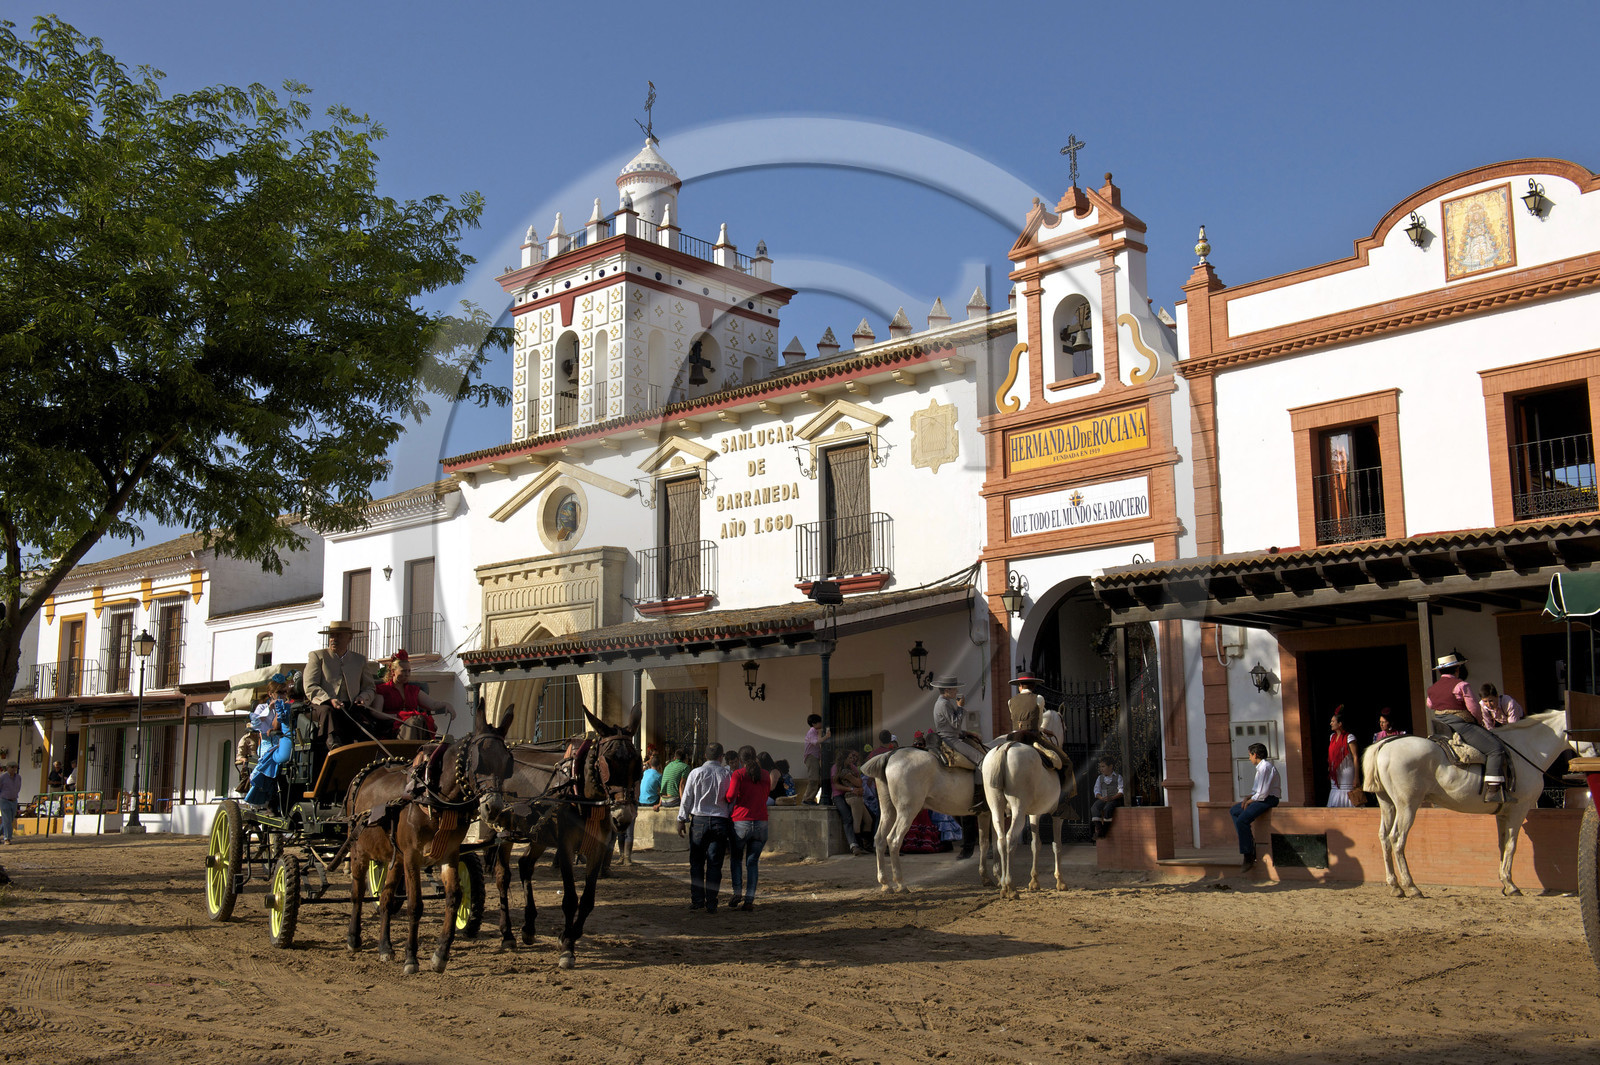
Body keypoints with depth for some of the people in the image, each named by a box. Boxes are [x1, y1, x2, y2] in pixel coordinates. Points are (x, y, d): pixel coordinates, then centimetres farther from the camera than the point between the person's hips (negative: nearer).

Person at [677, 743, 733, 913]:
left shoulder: (696, 773, -1)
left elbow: (687, 798, 1)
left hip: (699, 821, 0)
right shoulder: (727, 774, 1)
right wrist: (731, 823, 14)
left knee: (696, 862, 9)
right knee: (714, 864, 2)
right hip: (720, 821, 0)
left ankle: (696, 900, 9)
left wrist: (682, 820, 9)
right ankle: (711, 903, 2)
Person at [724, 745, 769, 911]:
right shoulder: (766, 775, 8)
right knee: (752, 862, 9)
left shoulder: (738, 774, -5)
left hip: (741, 822, -3)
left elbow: (731, 796, -16)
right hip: (761, 822, 3)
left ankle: (737, 894, 6)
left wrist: (725, 797, 5)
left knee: (737, 859, 16)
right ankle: (749, 900, 4)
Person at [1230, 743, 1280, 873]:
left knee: (1242, 820, -25)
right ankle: (1249, 842, 7)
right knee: (1234, 811, 16)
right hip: (1262, 799, 11)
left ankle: (1248, 858, -21)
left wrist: (1251, 800, -8)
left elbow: (1263, 792, -22)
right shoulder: (1261, 767, 17)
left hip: (1268, 799, -11)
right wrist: (1248, 798, 5)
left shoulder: (1265, 767, -16)